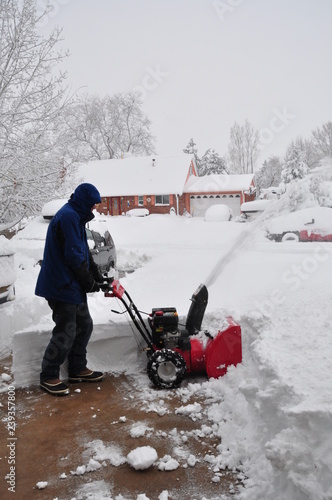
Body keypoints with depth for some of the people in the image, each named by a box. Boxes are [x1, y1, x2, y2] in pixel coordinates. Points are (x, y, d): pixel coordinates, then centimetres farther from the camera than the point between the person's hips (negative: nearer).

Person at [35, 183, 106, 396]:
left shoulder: (75, 216, 16)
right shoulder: (68, 216, -19)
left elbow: (84, 251, 19)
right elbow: (74, 255, -22)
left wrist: (98, 277, 13)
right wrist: (90, 282, -11)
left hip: (72, 284, 11)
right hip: (62, 285, -11)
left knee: (84, 325, 16)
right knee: (65, 333, -4)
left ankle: (78, 369, 28)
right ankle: (48, 377, 12)